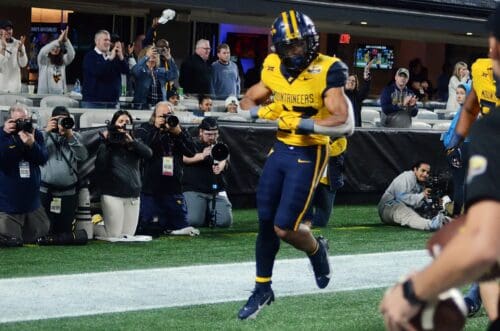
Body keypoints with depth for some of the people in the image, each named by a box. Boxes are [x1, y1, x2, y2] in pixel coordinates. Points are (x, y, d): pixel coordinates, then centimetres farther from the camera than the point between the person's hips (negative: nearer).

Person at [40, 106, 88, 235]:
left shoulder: (75, 136, 9)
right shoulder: (45, 135, 6)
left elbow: (83, 156, -5)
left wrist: (70, 136, -13)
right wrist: (46, 132, -14)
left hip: (69, 193, 1)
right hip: (46, 192, -1)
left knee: (66, 230, 5)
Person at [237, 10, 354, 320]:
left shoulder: (327, 71, -18)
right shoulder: (274, 69, 0)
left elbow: (345, 123, -25)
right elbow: (247, 101, 13)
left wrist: (302, 123, -31)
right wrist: (263, 111, -9)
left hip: (308, 155, -6)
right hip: (280, 150, 6)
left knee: (284, 227, -8)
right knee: (266, 222, 8)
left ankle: (316, 250, 26)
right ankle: (262, 289, 24)